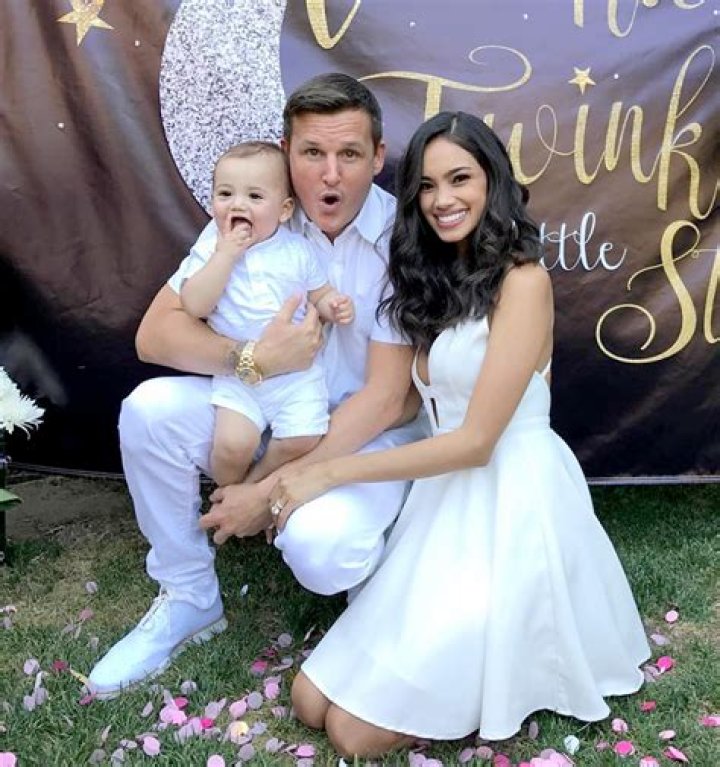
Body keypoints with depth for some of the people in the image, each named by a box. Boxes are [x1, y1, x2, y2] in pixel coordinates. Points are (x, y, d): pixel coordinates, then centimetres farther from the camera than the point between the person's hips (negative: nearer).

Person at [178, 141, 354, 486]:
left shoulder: (297, 250, 3)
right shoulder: (209, 251, 2)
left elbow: (320, 297, 11)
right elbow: (194, 306, -12)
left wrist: (334, 306, -13)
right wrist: (226, 255, -16)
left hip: (297, 372, 1)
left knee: (301, 442, -18)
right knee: (233, 444, -20)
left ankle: (252, 486, 9)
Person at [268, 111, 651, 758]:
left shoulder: (522, 280, -13)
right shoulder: (437, 278, 14)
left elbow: (474, 441, -17)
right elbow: (415, 397, 10)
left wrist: (329, 474, -14)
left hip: (511, 504, -8)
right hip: (444, 499, 8)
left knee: (358, 731, -6)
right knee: (311, 701, 2)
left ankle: (509, 676, 13)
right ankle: (472, 662, 16)